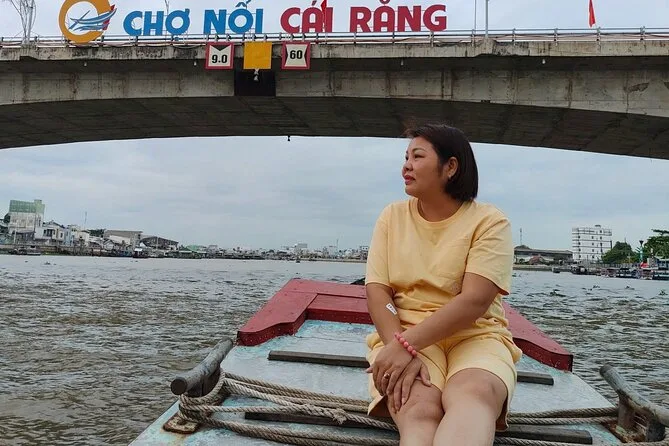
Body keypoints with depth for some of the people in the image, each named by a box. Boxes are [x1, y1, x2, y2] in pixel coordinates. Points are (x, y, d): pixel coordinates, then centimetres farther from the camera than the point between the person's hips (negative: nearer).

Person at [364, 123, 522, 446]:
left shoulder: (489, 221, -2)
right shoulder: (392, 216, 8)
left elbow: (475, 300, -15)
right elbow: (377, 292, -2)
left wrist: (405, 344, -24)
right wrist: (400, 348, -20)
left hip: (475, 335, -1)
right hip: (404, 334, 2)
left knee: (474, 396, -37)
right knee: (419, 407, -33)